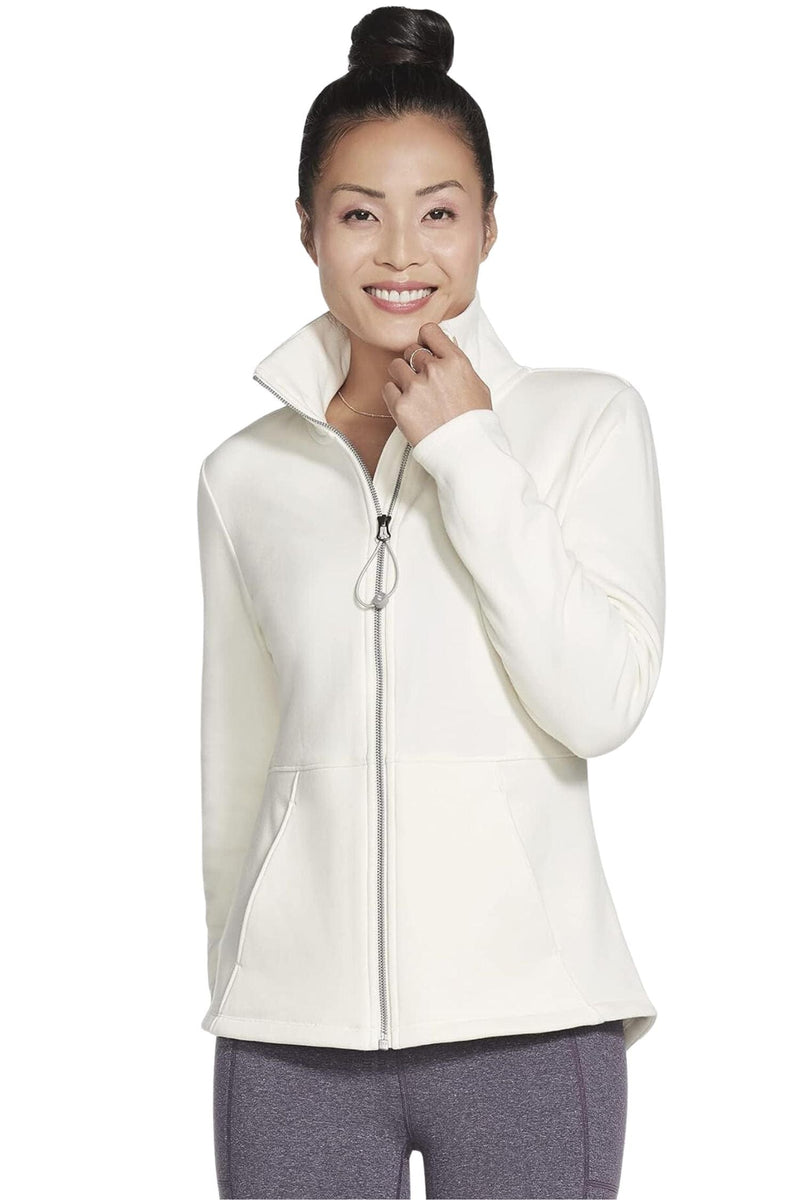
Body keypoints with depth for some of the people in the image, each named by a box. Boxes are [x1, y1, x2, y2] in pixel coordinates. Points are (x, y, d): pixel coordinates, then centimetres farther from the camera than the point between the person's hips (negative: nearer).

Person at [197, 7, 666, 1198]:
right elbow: (235, 773, 13)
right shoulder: (245, 476, 8)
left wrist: (466, 451, -9)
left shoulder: (589, 420, 1)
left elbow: (600, 703, -10)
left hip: (522, 1017, -2)